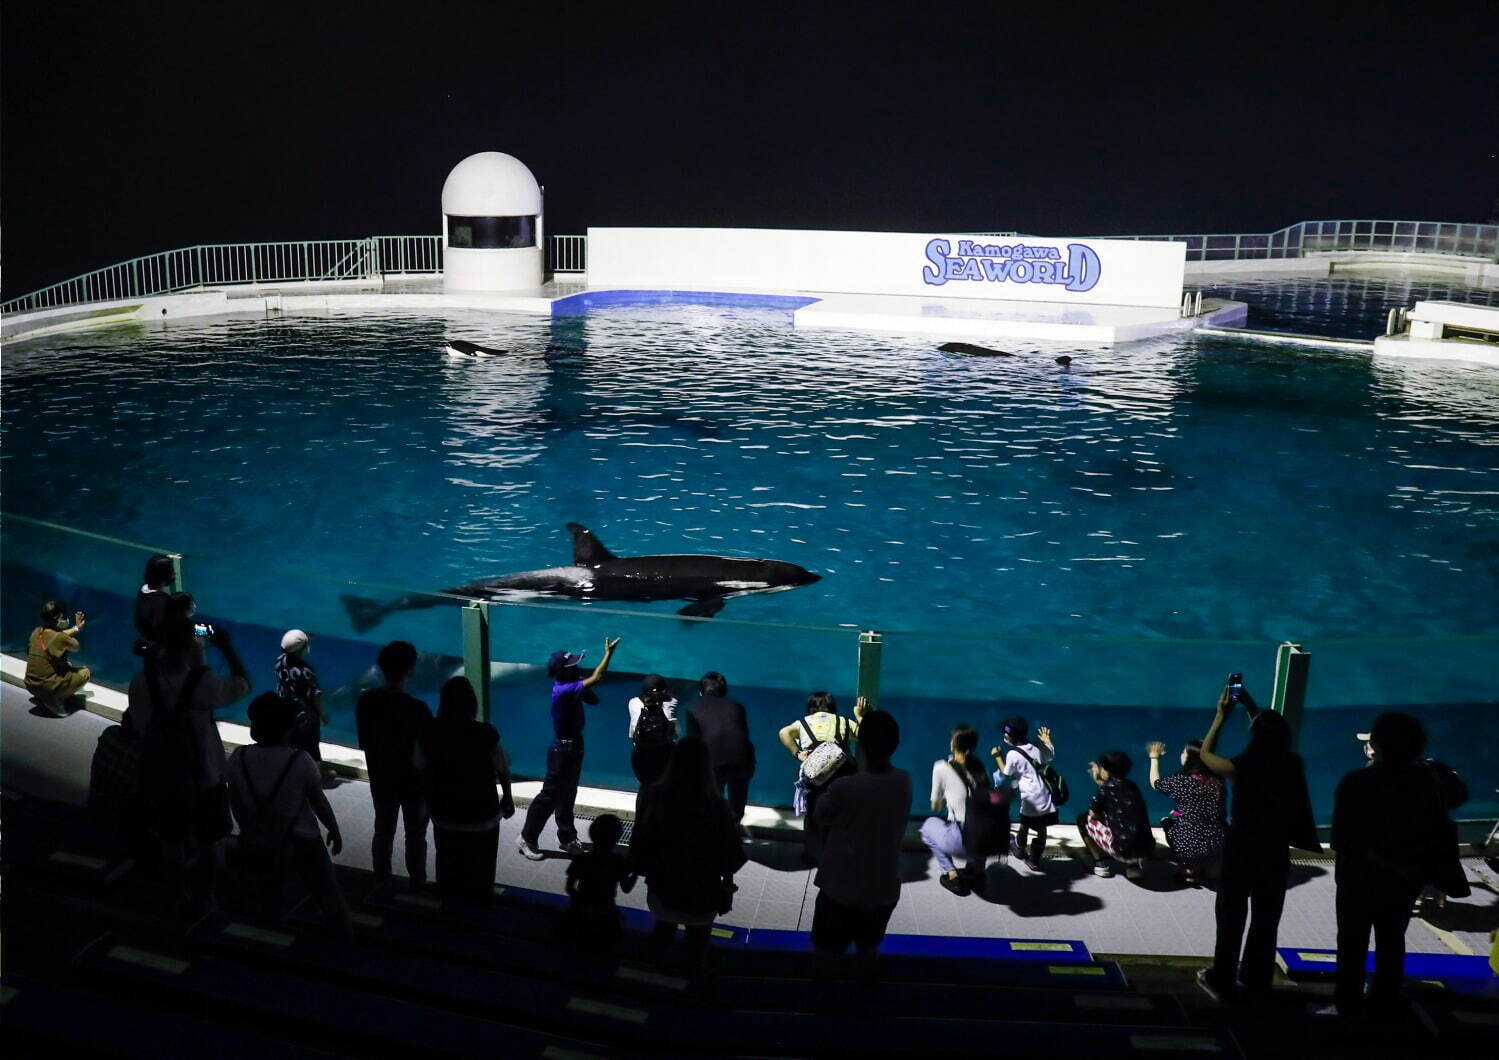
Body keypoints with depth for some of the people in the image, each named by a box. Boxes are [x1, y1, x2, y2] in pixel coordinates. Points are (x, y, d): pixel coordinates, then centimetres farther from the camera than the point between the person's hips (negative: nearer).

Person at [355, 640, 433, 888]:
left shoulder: (365, 701, -12)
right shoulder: (417, 709, -28)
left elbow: (364, 744, 1)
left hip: (381, 781, 4)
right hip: (414, 783, -4)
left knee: (382, 832, 21)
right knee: (415, 837, 13)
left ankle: (381, 884, 35)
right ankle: (417, 886, 27)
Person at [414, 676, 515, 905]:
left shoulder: (428, 733, -15)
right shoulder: (485, 733, -22)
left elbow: (420, 769, -4)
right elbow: (503, 770, -11)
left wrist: (430, 797, 13)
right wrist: (507, 798, 6)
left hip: (444, 811, 3)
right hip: (481, 811, -2)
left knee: (448, 860, 24)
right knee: (480, 862, 19)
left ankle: (449, 898, 41)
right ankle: (479, 898, 35)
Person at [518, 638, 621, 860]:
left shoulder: (570, 686, 1)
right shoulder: (563, 690, -28)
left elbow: (594, 699, 6)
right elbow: (596, 678, -34)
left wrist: (583, 688, -11)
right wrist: (608, 654, -29)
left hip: (574, 746, 9)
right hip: (562, 750, -9)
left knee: (568, 796, 19)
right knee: (550, 796, 0)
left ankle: (567, 838, 32)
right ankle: (527, 839, 13)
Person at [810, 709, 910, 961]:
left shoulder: (844, 787, -25)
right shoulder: (904, 783, -11)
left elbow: (820, 820, -6)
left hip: (842, 890, -4)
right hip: (885, 890, 4)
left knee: (826, 954, 14)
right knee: (868, 952, 24)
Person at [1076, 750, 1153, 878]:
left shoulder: (1106, 790, -5)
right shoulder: (1131, 786, 13)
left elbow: (1093, 815, 7)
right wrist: (1098, 779, 35)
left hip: (1123, 850, -6)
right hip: (1146, 850, 6)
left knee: (1083, 820, 12)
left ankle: (1101, 864, 14)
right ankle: (1133, 865, 21)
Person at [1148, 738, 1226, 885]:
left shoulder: (1183, 781, -14)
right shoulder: (1217, 782, 0)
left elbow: (1155, 783, 4)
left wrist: (1154, 757, 18)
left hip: (1193, 847, -5)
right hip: (1221, 847, 5)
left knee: (1168, 823, 23)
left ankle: (1189, 870, 19)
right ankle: (1203, 867, 25)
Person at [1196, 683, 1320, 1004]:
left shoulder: (1243, 768, -19)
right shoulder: (1292, 765, -7)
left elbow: (1205, 753, -1)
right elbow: (1272, 736, 14)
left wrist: (1221, 715, 2)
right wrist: (1249, 704, 16)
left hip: (1240, 851, -3)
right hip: (1275, 854, 4)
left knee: (1231, 918, 9)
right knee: (1266, 921, 13)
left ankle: (1223, 982, 17)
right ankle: (1255, 984, 24)